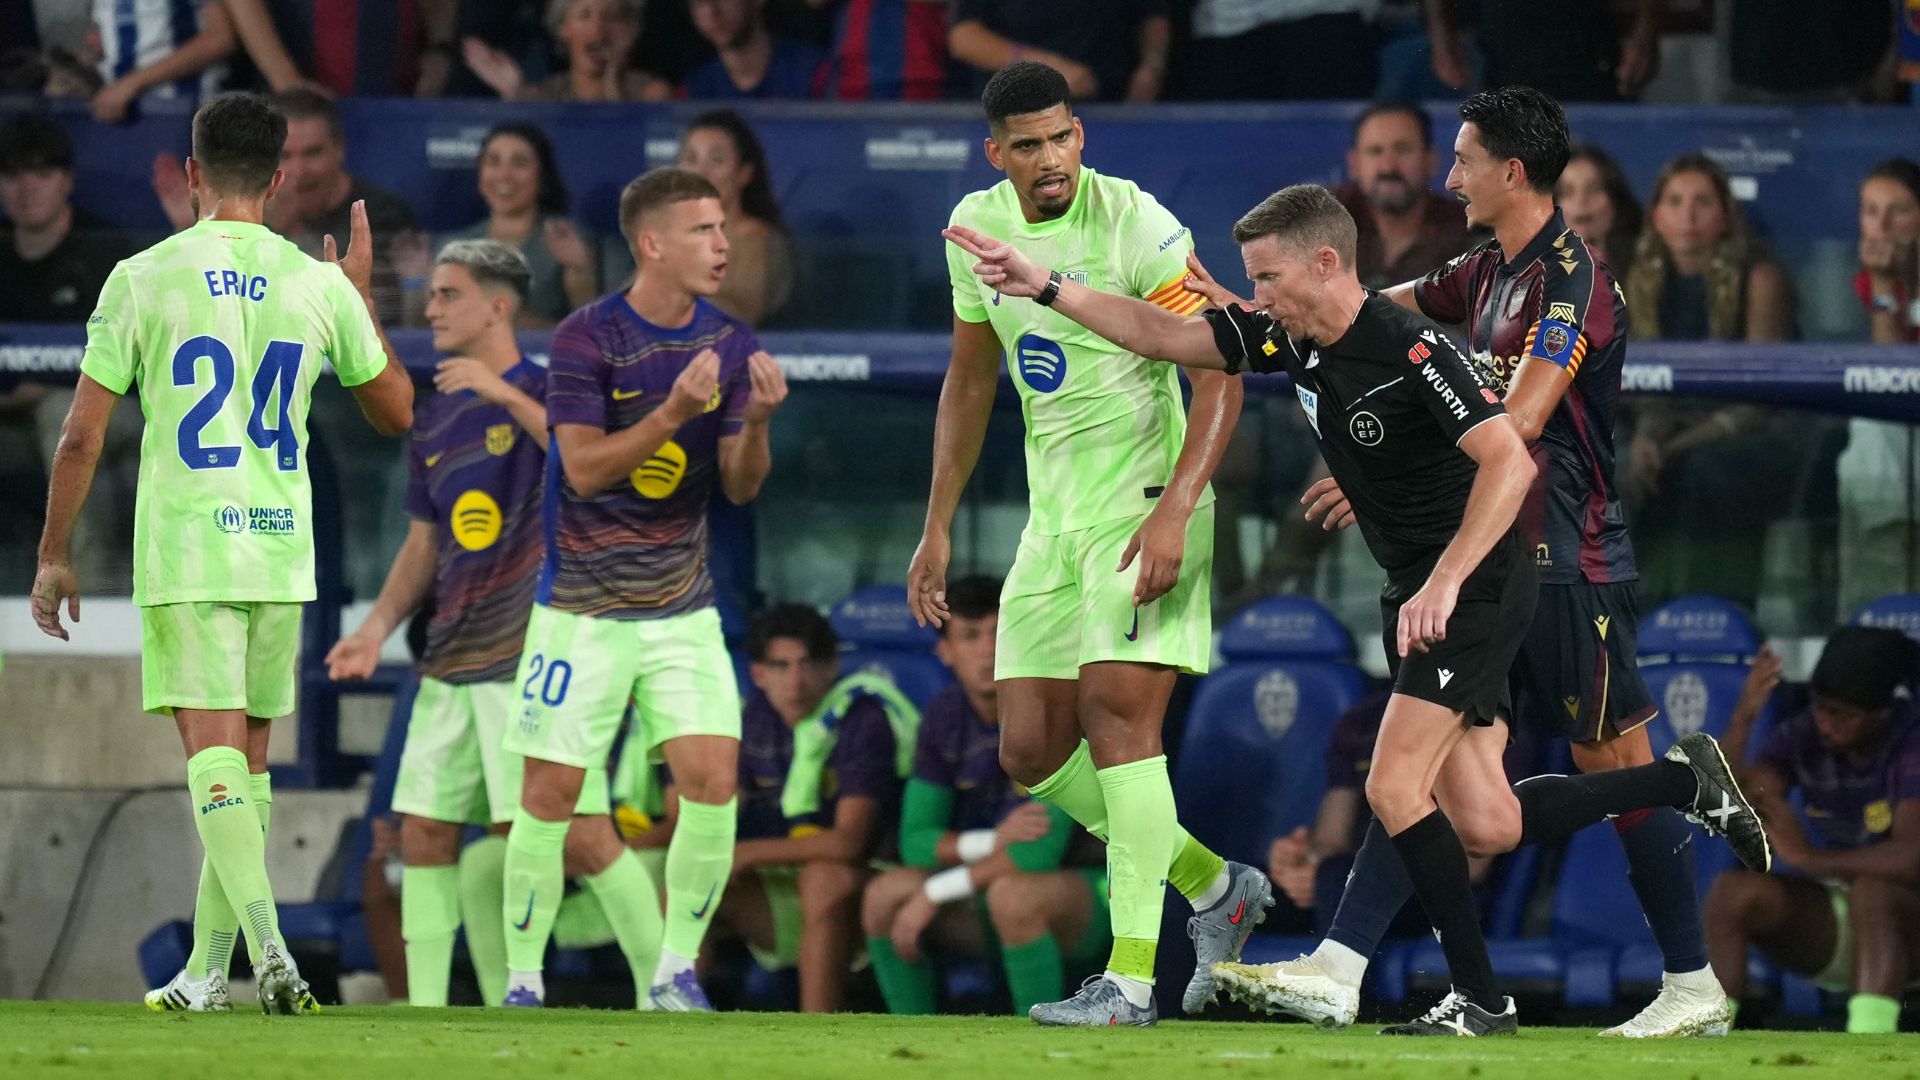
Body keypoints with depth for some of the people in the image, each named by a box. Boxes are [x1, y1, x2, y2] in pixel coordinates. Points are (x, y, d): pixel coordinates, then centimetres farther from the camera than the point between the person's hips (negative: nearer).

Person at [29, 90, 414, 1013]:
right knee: (247, 757, 12)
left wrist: (53, 557, 7)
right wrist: (363, 294, 27)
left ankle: (268, 942, -25)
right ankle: (207, 967, 16)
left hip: (183, 553, -3)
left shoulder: (143, 279, -5)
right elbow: (397, 412, 16)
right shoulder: (320, 287, 3)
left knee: (214, 752, -7)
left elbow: (82, 434, -3)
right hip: (281, 554, 3)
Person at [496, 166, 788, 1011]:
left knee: (712, 782, -9)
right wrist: (675, 412, -30)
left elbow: (739, 486, 3)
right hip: (582, 612, -4)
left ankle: (676, 973, 3)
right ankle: (522, 982, 10)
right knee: (548, 795, -3)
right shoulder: (586, 339, -11)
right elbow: (585, 467, -18)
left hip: (682, 608, 4)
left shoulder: (729, 344, 2)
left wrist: (756, 421, -18)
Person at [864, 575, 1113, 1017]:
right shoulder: (945, 715, -1)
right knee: (885, 894, -17)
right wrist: (994, 840, -24)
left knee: (1011, 895, -38)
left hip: (1087, 895, -6)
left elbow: (1039, 854, -29)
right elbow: (916, 842, -2)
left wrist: (936, 893, -21)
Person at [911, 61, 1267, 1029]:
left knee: (1116, 709, -19)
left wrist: (1173, 511, -25)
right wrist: (938, 529, 17)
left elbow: (1220, 374, -16)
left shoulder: (1134, 222, -14)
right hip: (1053, 514, 7)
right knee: (1030, 749, 4)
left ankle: (1130, 977, -19)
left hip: (1146, 503, -7)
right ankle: (1215, 887, 22)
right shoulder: (976, 227, 6)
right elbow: (969, 384, 19)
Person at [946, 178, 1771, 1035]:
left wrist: (1442, 584, -35)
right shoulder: (1293, 339, 3)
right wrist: (1045, 286, 3)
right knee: (1484, 824, 4)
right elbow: (1165, 335, 11)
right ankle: (1685, 780, 21)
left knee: (1394, 789, -13)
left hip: (1476, 587, -8)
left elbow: (1510, 460, -30)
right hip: (1417, 592, 8)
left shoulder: (1411, 348, -21)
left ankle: (1480, 998, -2)